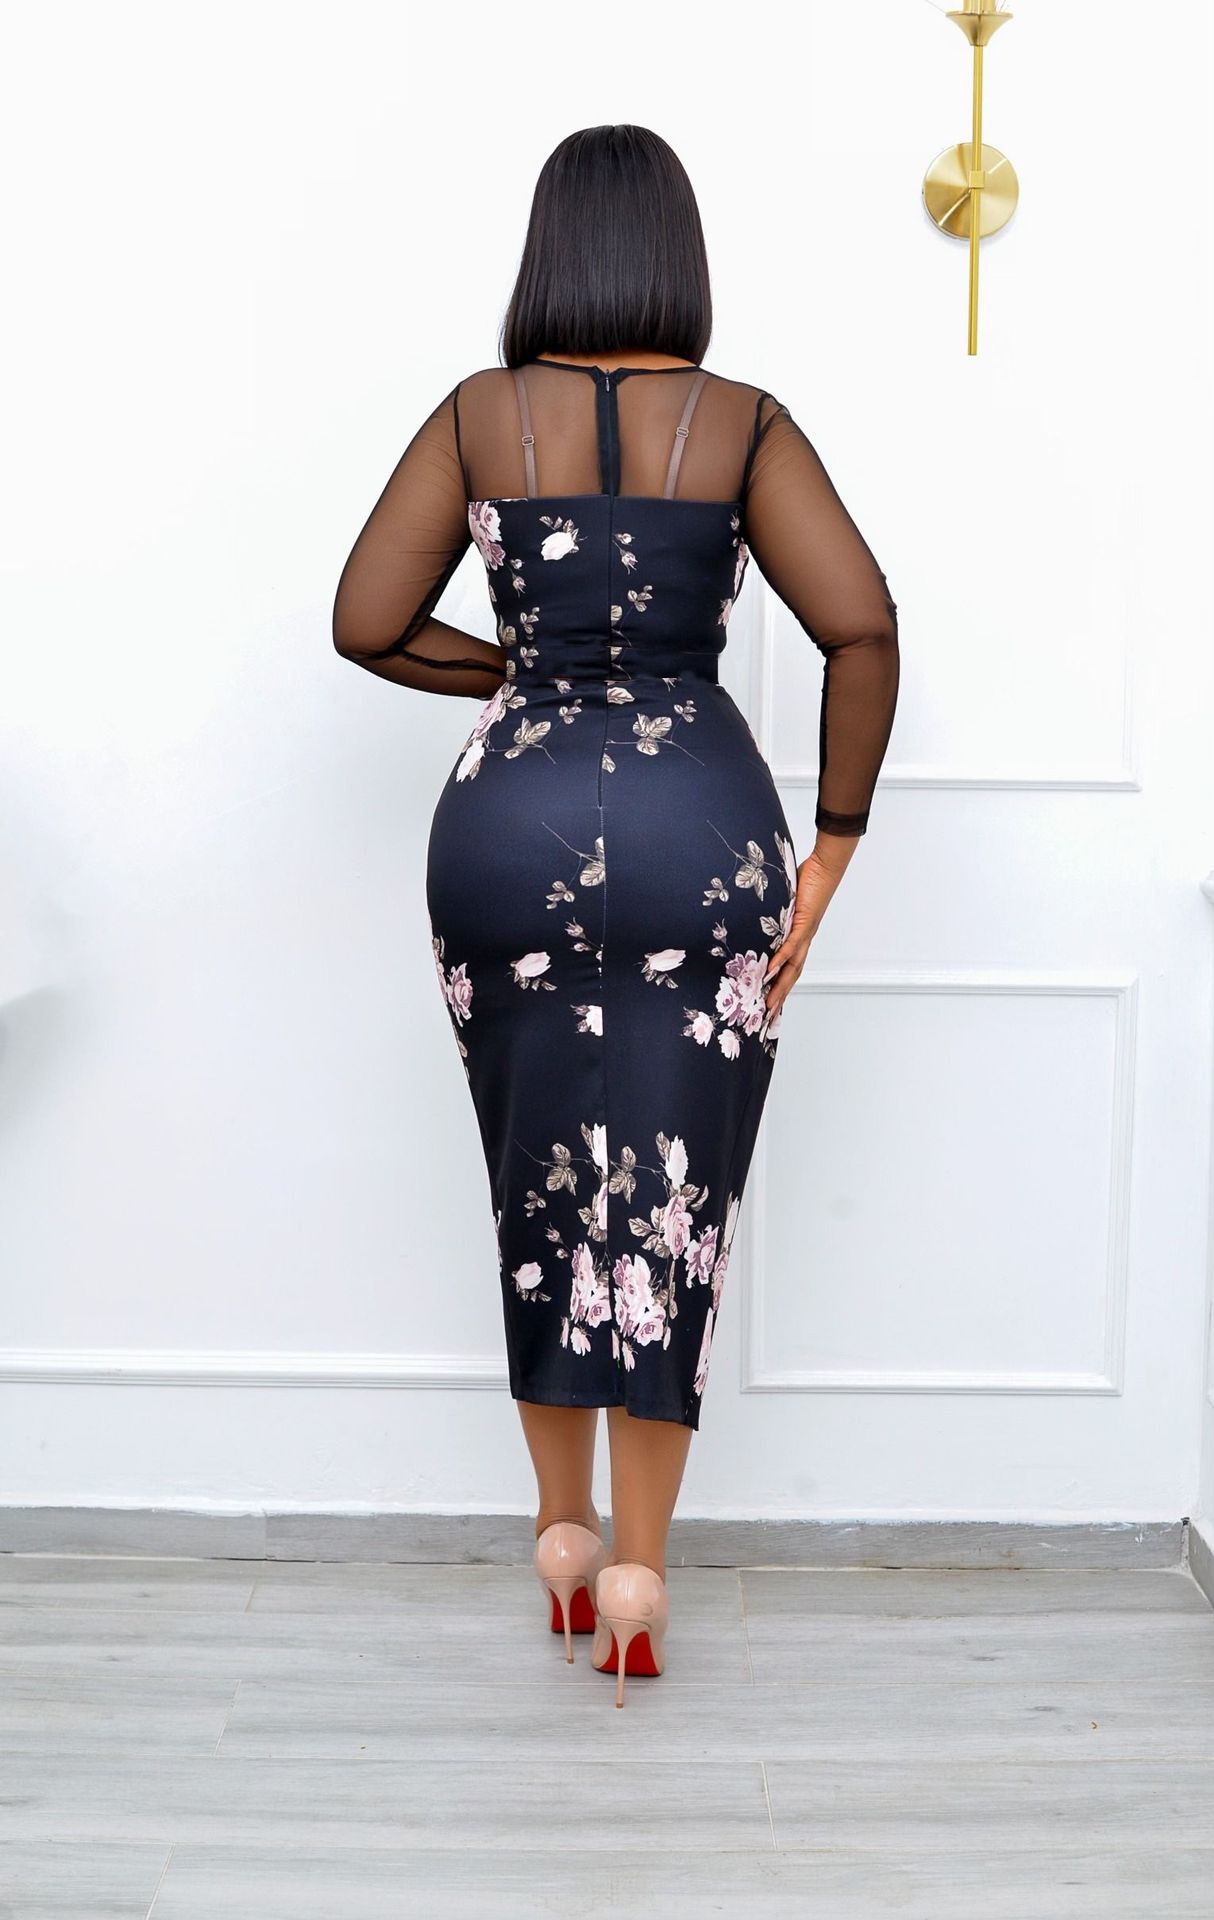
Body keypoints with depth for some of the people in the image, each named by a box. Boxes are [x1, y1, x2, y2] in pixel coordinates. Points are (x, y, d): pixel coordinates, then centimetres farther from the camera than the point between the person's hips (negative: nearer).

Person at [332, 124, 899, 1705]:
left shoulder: (481, 416, 2)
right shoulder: (743, 424, -1)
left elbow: (368, 623, 0)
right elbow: (864, 630, -10)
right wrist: (833, 846, -3)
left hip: (512, 832, 1)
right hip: (699, 832, -1)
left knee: (542, 1192, 15)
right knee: (673, 1200, 7)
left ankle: (564, 1538, 27)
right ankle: (637, 1575, 8)